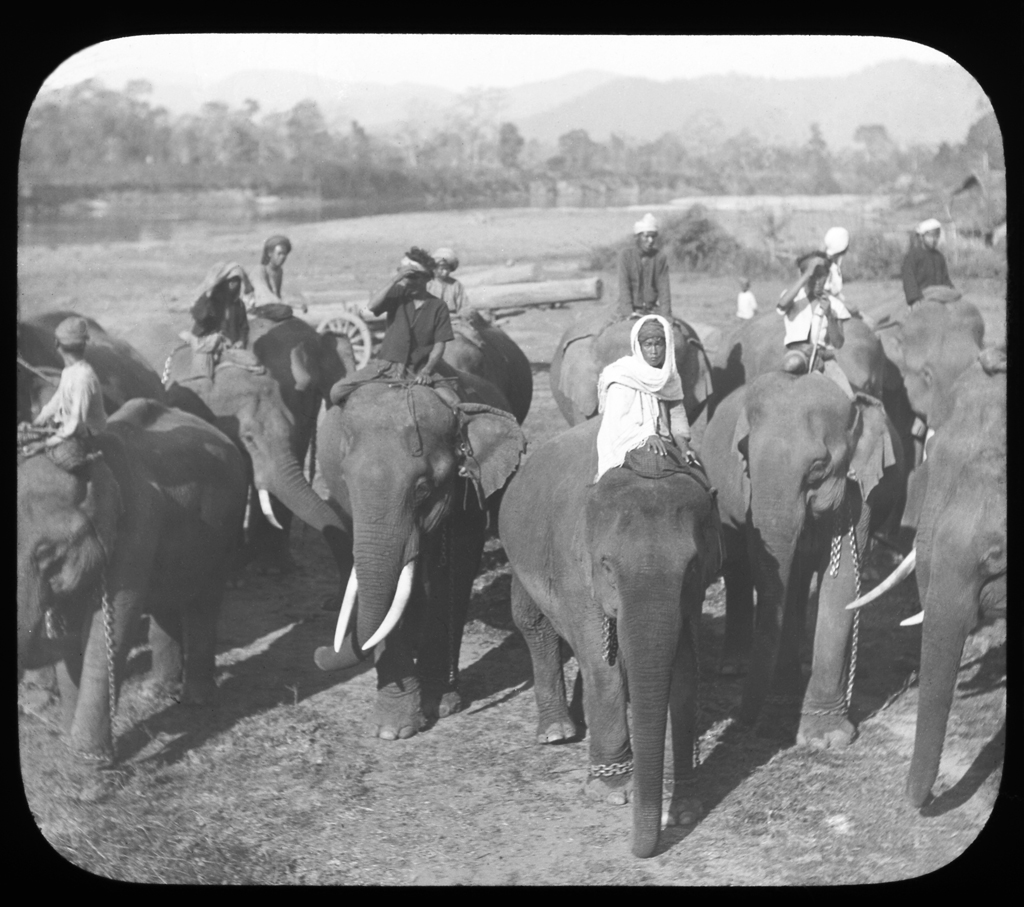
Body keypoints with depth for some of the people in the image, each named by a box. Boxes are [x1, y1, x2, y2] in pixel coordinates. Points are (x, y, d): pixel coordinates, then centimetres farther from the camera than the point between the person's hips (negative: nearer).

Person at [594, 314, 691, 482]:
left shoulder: (670, 377, 11)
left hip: (663, 445, 6)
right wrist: (647, 435, -29)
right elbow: (617, 421, -15)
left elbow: (677, 414, 12)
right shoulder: (624, 377, -9)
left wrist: (684, 446, -5)